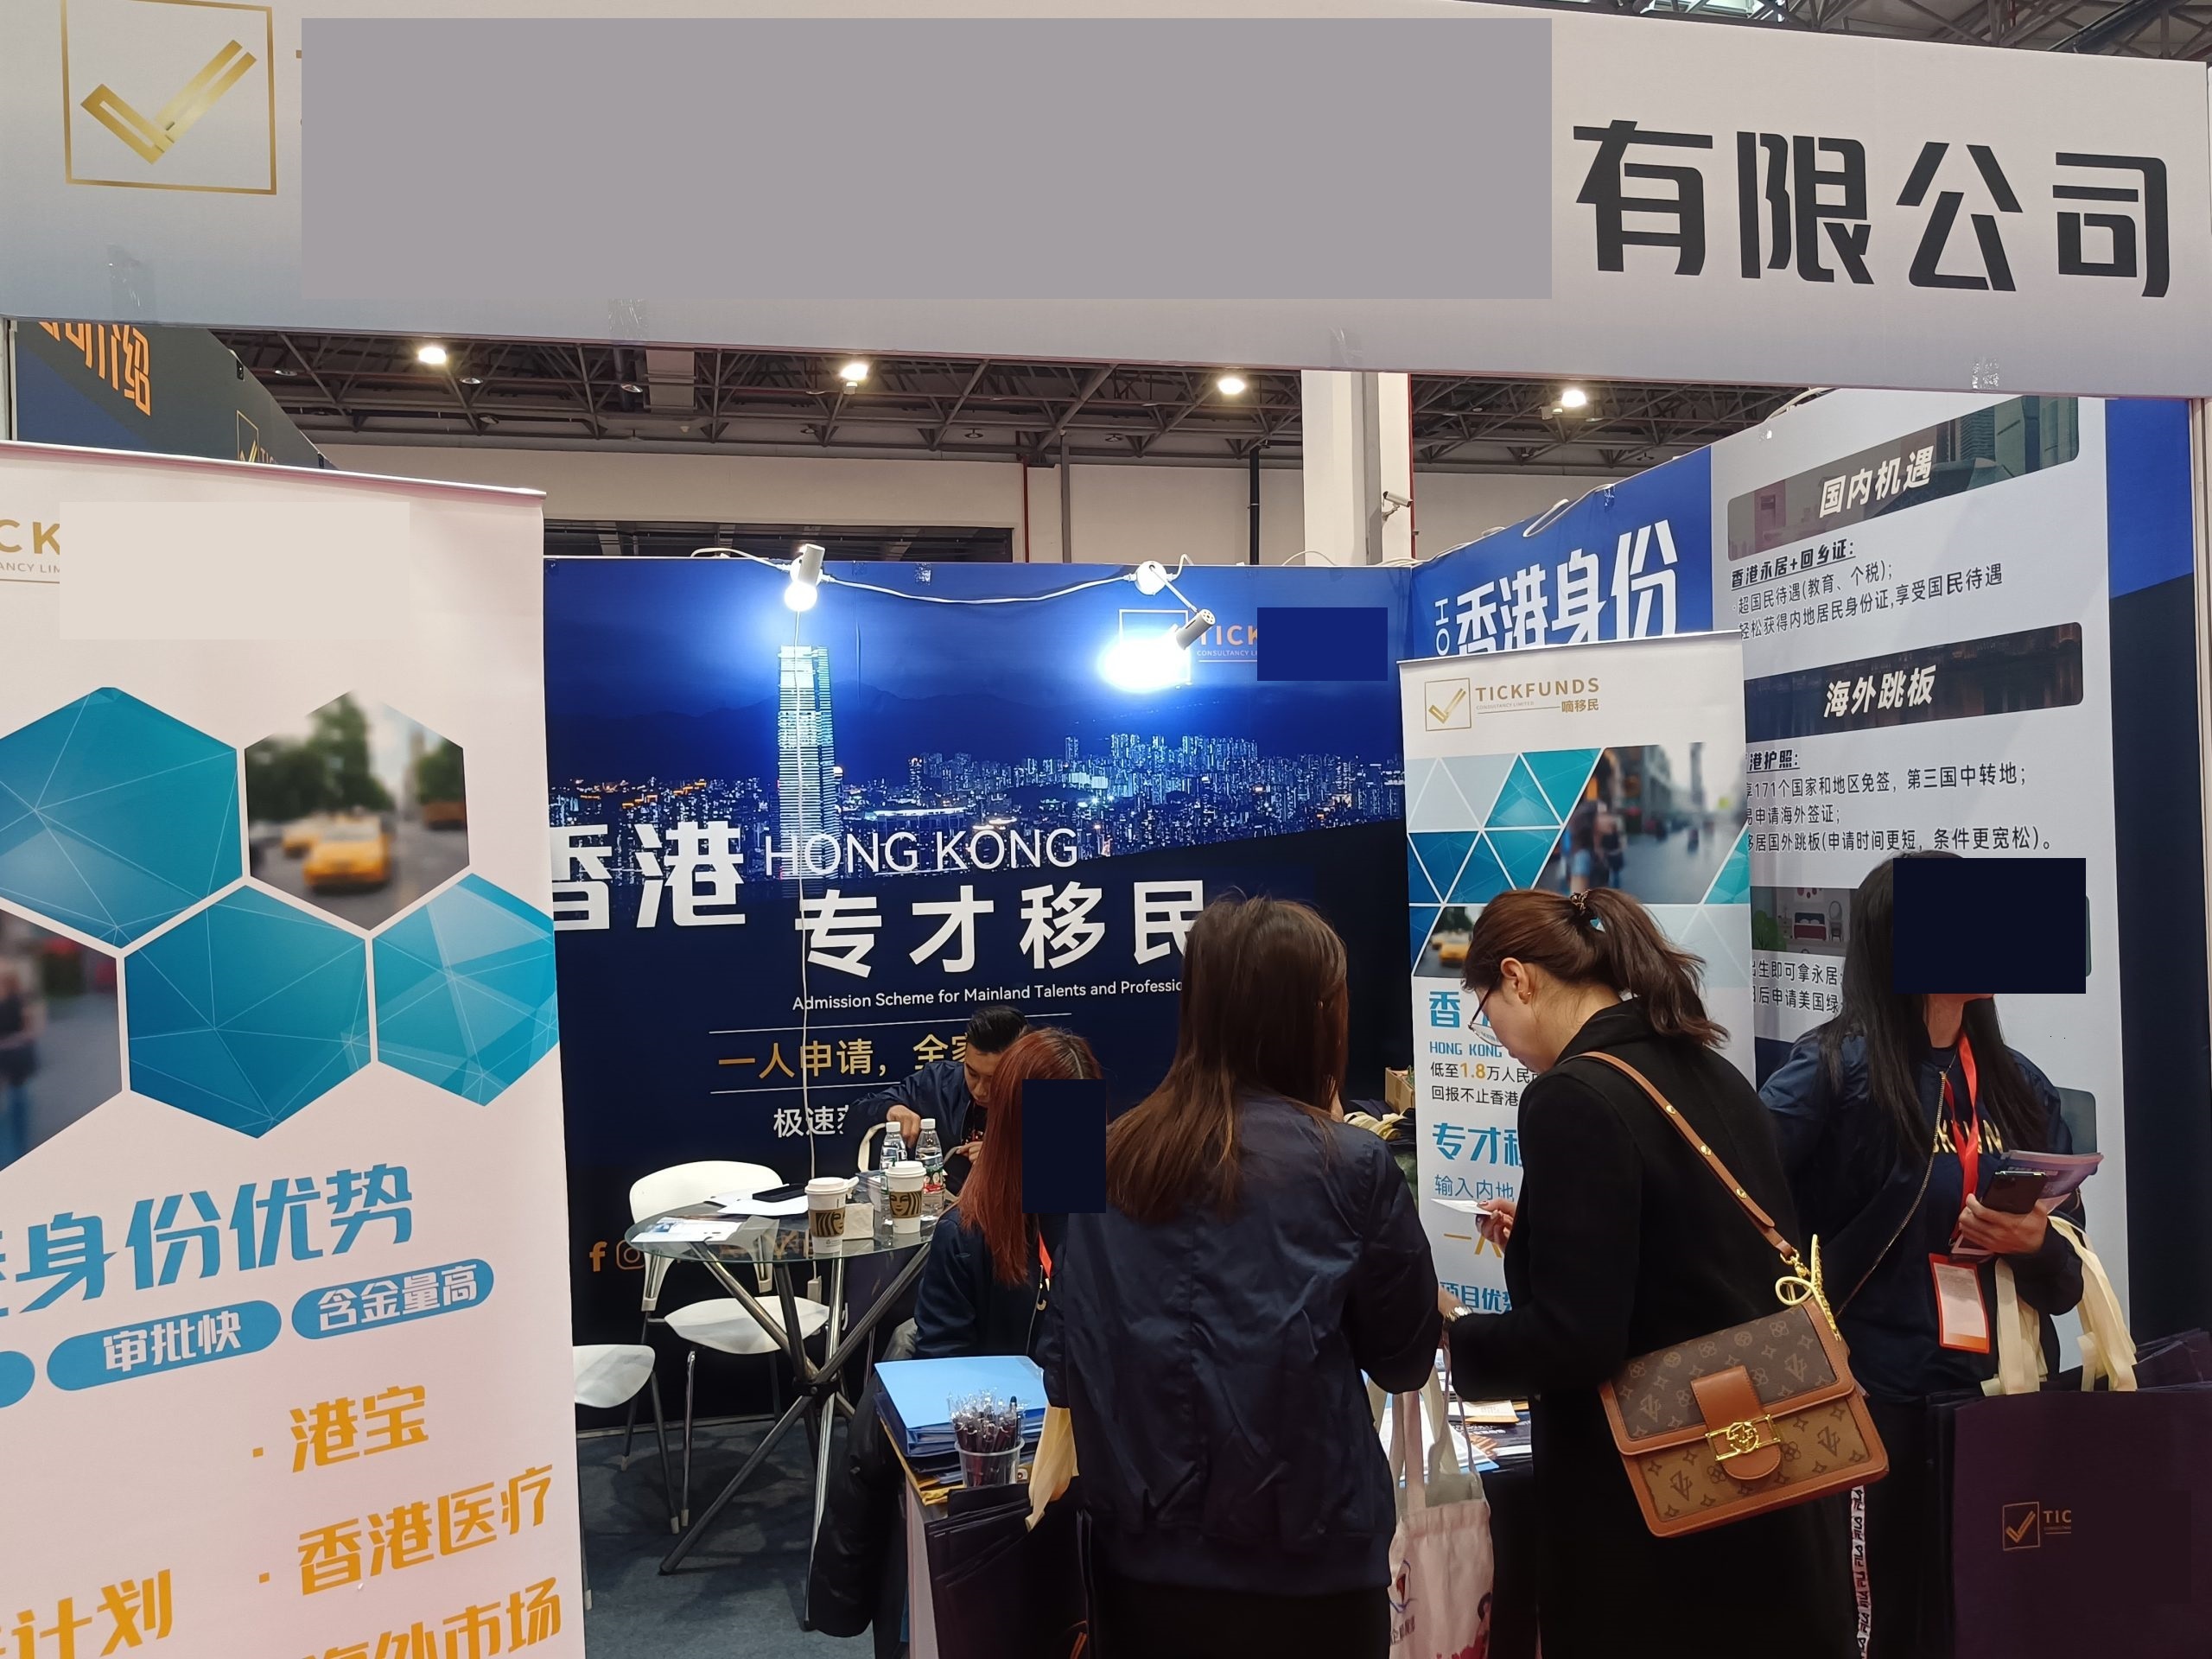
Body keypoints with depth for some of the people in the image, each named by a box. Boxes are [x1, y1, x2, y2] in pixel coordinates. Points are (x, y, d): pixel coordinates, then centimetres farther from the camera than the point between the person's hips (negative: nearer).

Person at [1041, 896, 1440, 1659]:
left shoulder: (1109, 1158, -4)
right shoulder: (1348, 1164, -14)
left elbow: (1066, 1364, 4)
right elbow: (1406, 1359, -1)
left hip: (1139, 1554, 3)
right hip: (1299, 1563, -3)